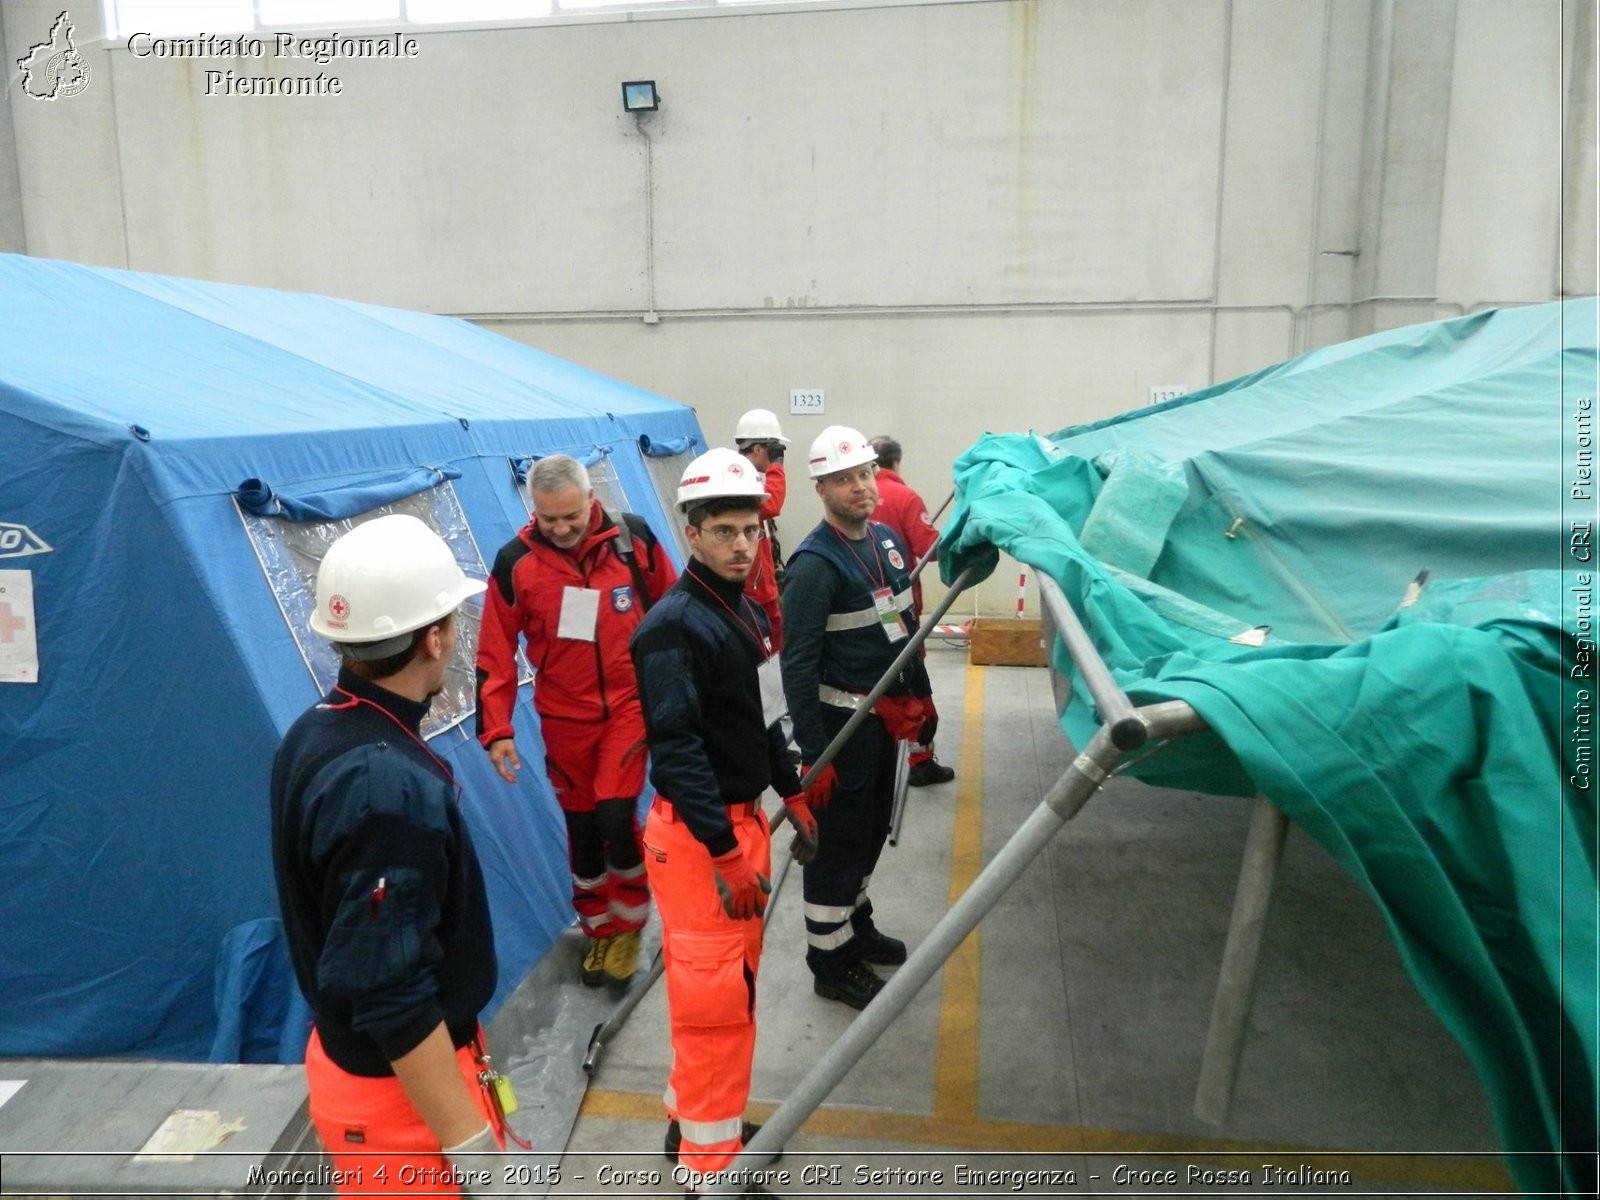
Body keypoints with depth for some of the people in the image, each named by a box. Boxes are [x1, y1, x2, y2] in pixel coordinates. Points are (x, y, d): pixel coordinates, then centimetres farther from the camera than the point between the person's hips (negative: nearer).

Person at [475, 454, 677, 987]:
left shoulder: (633, 536, -10)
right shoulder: (516, 561, -11)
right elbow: (495, 652, -6)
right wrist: (496, 730, -9)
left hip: (631, 702, -1)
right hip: (565, 716, 1)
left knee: (616, 817, -10)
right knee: (582, 825, 12)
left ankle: (628, 925, 18)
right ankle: (599, 929, 34)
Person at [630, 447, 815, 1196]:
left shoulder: (746, 611, 10)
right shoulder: (673, 626, -20)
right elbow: (677, 749, -25)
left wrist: (793, 798, 19)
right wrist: (726, 856, -25)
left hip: (742, 819, 10)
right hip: (697, 836, -9)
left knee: (735, 979, 19)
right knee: (715, 994, -2)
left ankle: (696, 1119, 37)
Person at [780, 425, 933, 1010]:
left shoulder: (886, 540, 5)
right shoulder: (815, 563, -21)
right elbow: (798, 665, -23)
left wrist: (918, 693, 20)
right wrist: (812, 754, -24)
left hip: (885, 715, 8)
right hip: (842, 719, -8)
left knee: (872, 829, 21)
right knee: (839, 840, 3)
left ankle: (856, 925, 41)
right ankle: (830, 962, 20)